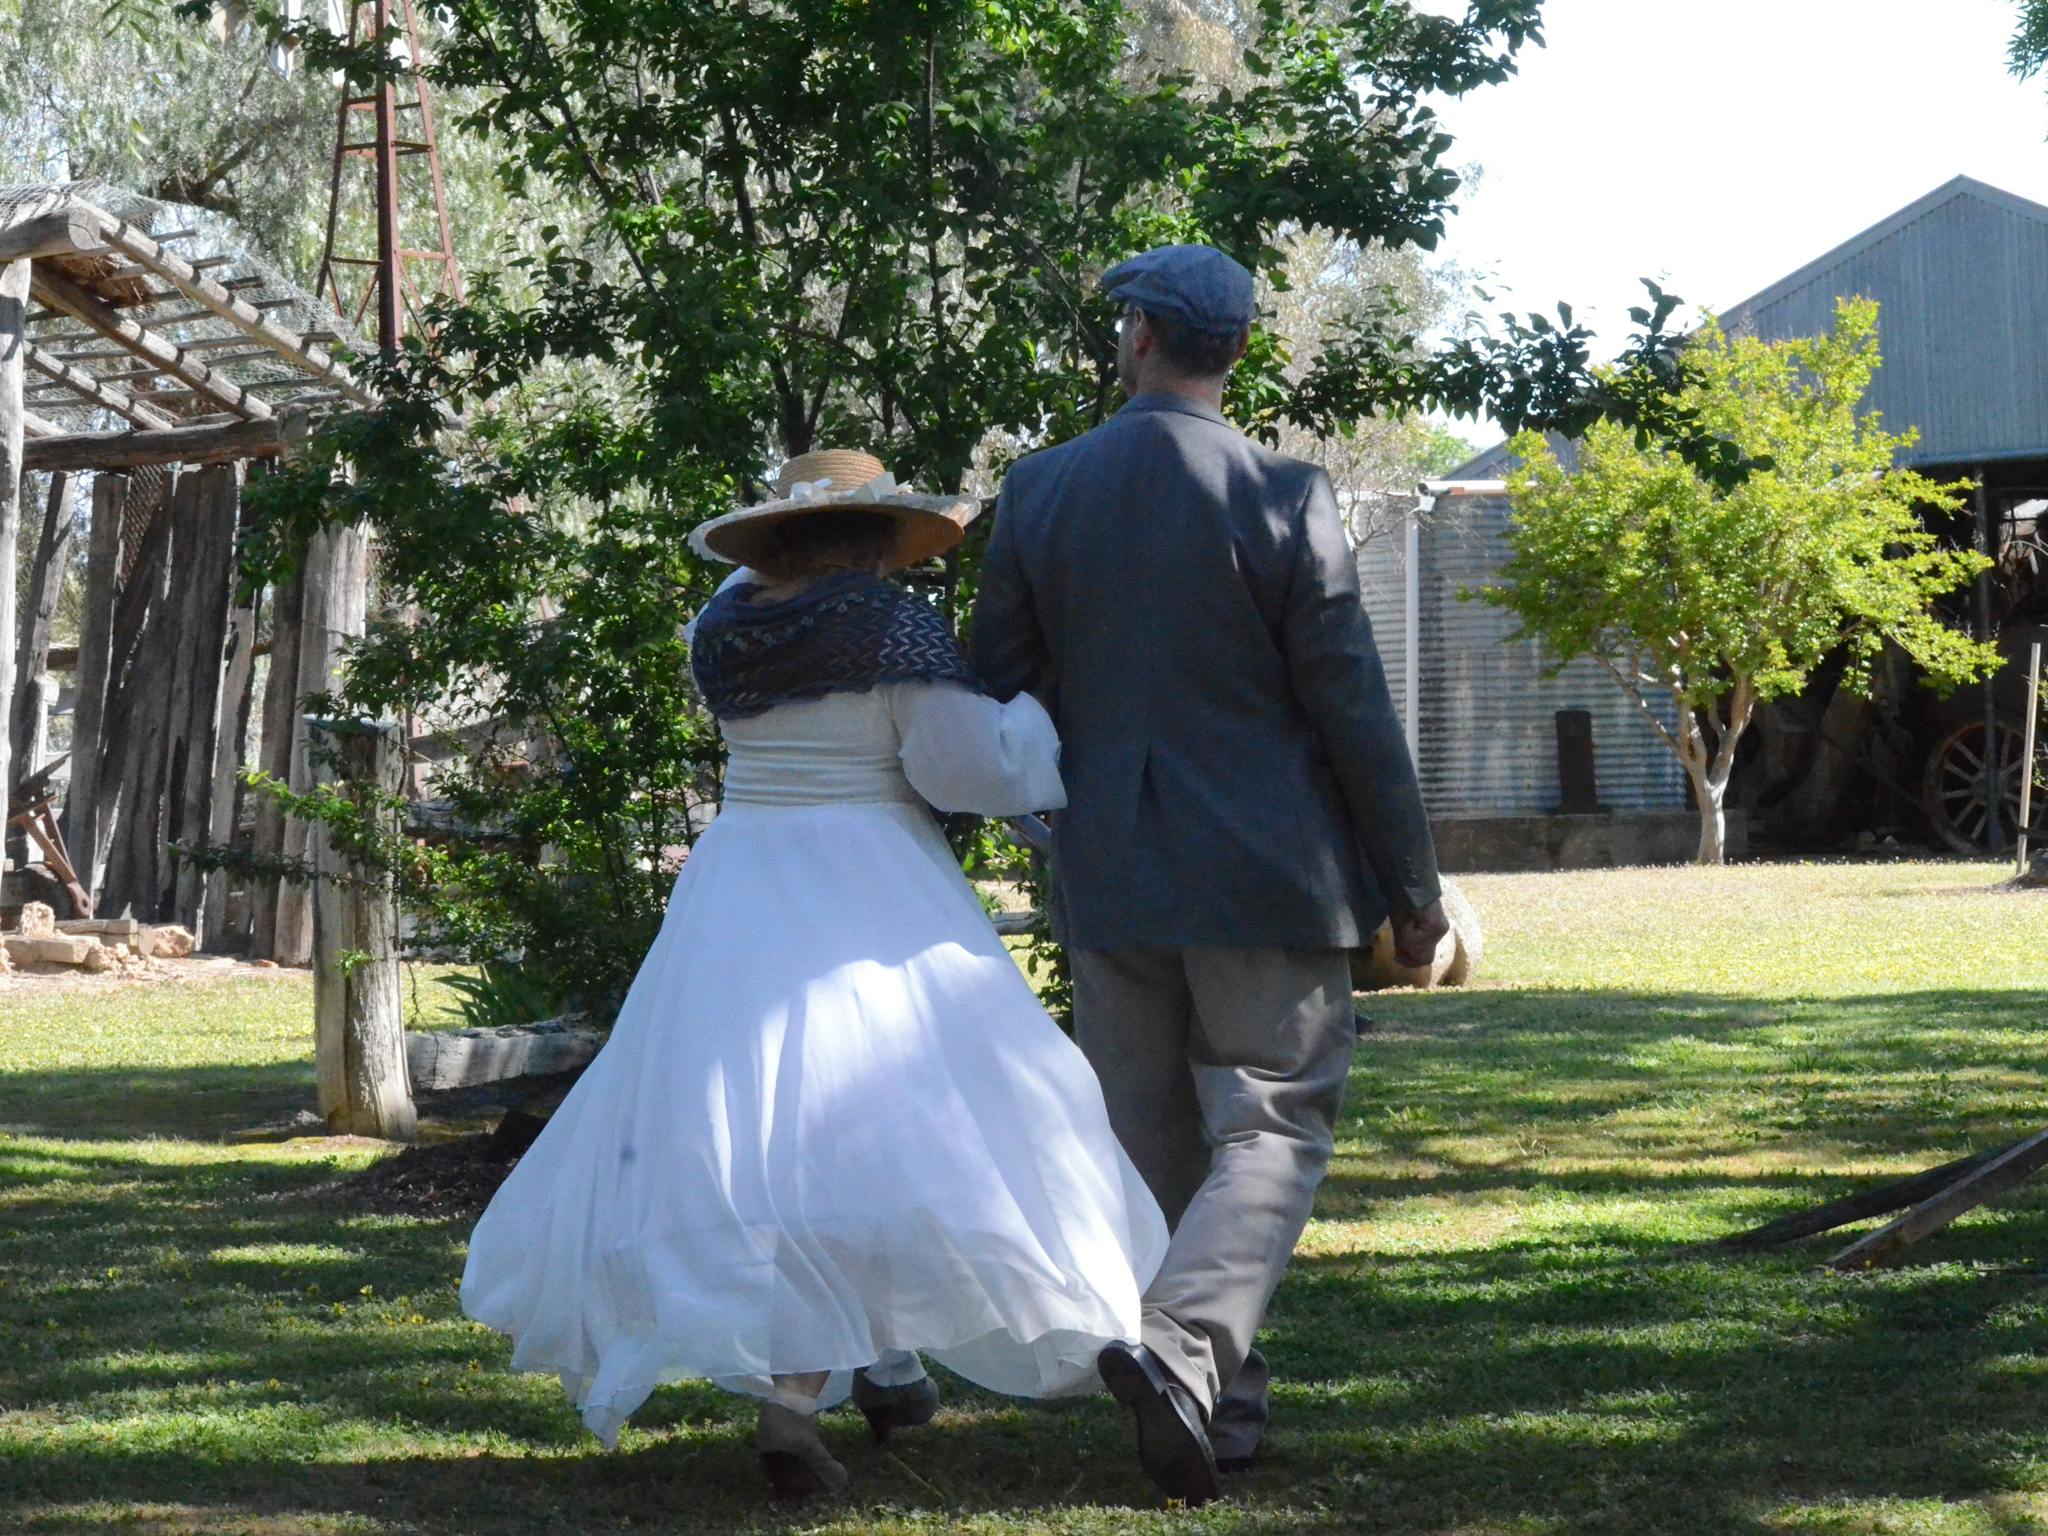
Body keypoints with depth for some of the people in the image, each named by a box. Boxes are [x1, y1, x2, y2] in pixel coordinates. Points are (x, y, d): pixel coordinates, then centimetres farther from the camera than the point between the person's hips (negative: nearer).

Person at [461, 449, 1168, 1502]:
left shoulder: (724, 630, 7)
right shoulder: (895, 628, -8)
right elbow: (964, 767, -11)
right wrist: (1032, 711, 6)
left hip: (735, 890, 5)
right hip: (870, 894, -5)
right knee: (875, 1109, -2)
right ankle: (794, 1397, -12)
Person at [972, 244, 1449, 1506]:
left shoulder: (1041, 491, 0)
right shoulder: (1283, 497, -10)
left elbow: (997, 690, 5)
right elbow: (1352, 708, -9)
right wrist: (1410, 886, 0)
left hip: (1109, 878, 4)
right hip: (1266, 877, -3)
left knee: (1156, 1151, 14)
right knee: (1269, 1132, 1)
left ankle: (1221, 1408, 20)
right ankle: (1184, 1348, -21)